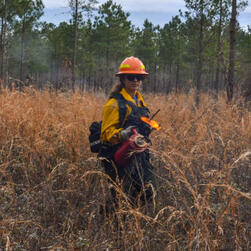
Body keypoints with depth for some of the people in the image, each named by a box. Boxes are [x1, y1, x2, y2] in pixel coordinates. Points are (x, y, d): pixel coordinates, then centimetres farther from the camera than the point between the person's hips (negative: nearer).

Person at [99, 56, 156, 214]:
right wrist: (122, 134, -34)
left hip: (139, 156, 8)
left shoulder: (140, 101, 15)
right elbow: (106, 133, -17)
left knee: (148, 194, 11)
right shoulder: (115, 103, -12)